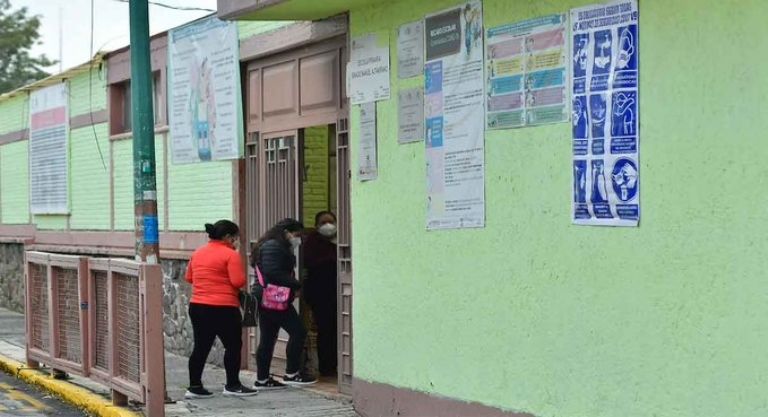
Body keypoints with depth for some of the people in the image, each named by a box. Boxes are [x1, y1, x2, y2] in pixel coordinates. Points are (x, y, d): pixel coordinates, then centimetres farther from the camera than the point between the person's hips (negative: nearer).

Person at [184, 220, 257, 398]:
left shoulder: (197, 253, 11)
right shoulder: (230, 254, -11)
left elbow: (189, 278, 20)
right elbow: (238, 281, -16)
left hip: (197, 306, 7)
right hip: (223, 308, -7)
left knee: (201, 347, 11)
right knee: (233, 345, 5)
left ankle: (194, 386, 10)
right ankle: (232, 385, 9)